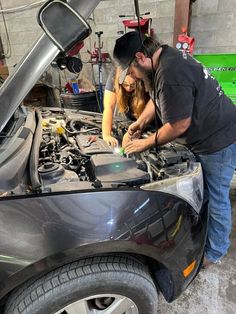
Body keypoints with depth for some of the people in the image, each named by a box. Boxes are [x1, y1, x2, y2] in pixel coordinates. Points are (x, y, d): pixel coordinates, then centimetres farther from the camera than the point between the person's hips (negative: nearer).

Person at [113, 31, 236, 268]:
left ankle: (215, 252, 29)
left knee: (216, 198, 6)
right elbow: (156, 99, 17)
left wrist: (147, 143, -12)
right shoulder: (166, 56, 5)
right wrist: (140, 123, 8)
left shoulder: (170, 75, -29)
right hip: (205, 137, 10)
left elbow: (179, 125, -25)